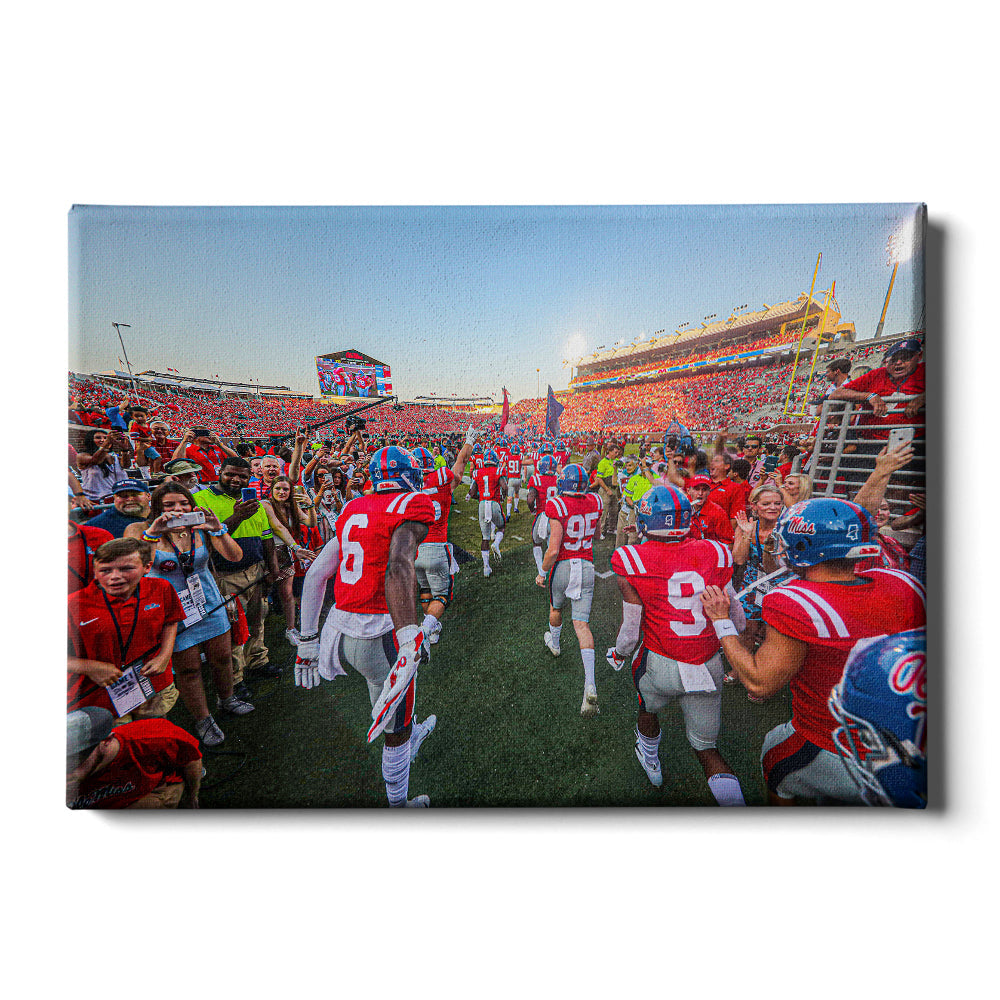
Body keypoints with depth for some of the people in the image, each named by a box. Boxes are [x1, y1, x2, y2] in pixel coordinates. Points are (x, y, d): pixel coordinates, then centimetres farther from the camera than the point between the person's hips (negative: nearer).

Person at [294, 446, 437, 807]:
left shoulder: (354, 510, 10)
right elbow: (399, 566, -31)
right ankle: (398, 802, 41)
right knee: (396, 727, 17)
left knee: (389, 699, 36)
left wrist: (308, 639, 18)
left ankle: (412, 736, 63)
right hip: (379, 634, -8)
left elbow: (315, 573, 11)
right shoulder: (414, 506, -12)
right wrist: (410, 635, -40)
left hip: (341, 626, 8)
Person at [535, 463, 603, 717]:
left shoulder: (558, 506, -18)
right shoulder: (594, 503, -1)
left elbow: (553, 550, -20)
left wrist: (542, 572, -6)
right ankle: (590, 685, -7)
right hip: (587, 567, 4)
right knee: (581, 622, 2)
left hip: (563, 566, -3)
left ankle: (553, 642, 54)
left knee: (555, 607, 26)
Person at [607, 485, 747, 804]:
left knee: (648, 709, 31)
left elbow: (631, 630, -11)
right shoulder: (714, 553, -6)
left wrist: (618, 655, 10)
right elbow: (736, 616, 2)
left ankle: (651, 761, 57)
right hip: (709, 669, 2)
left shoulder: (633, 561, -17)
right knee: (707, 747, 22)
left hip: (661, 666, -2)